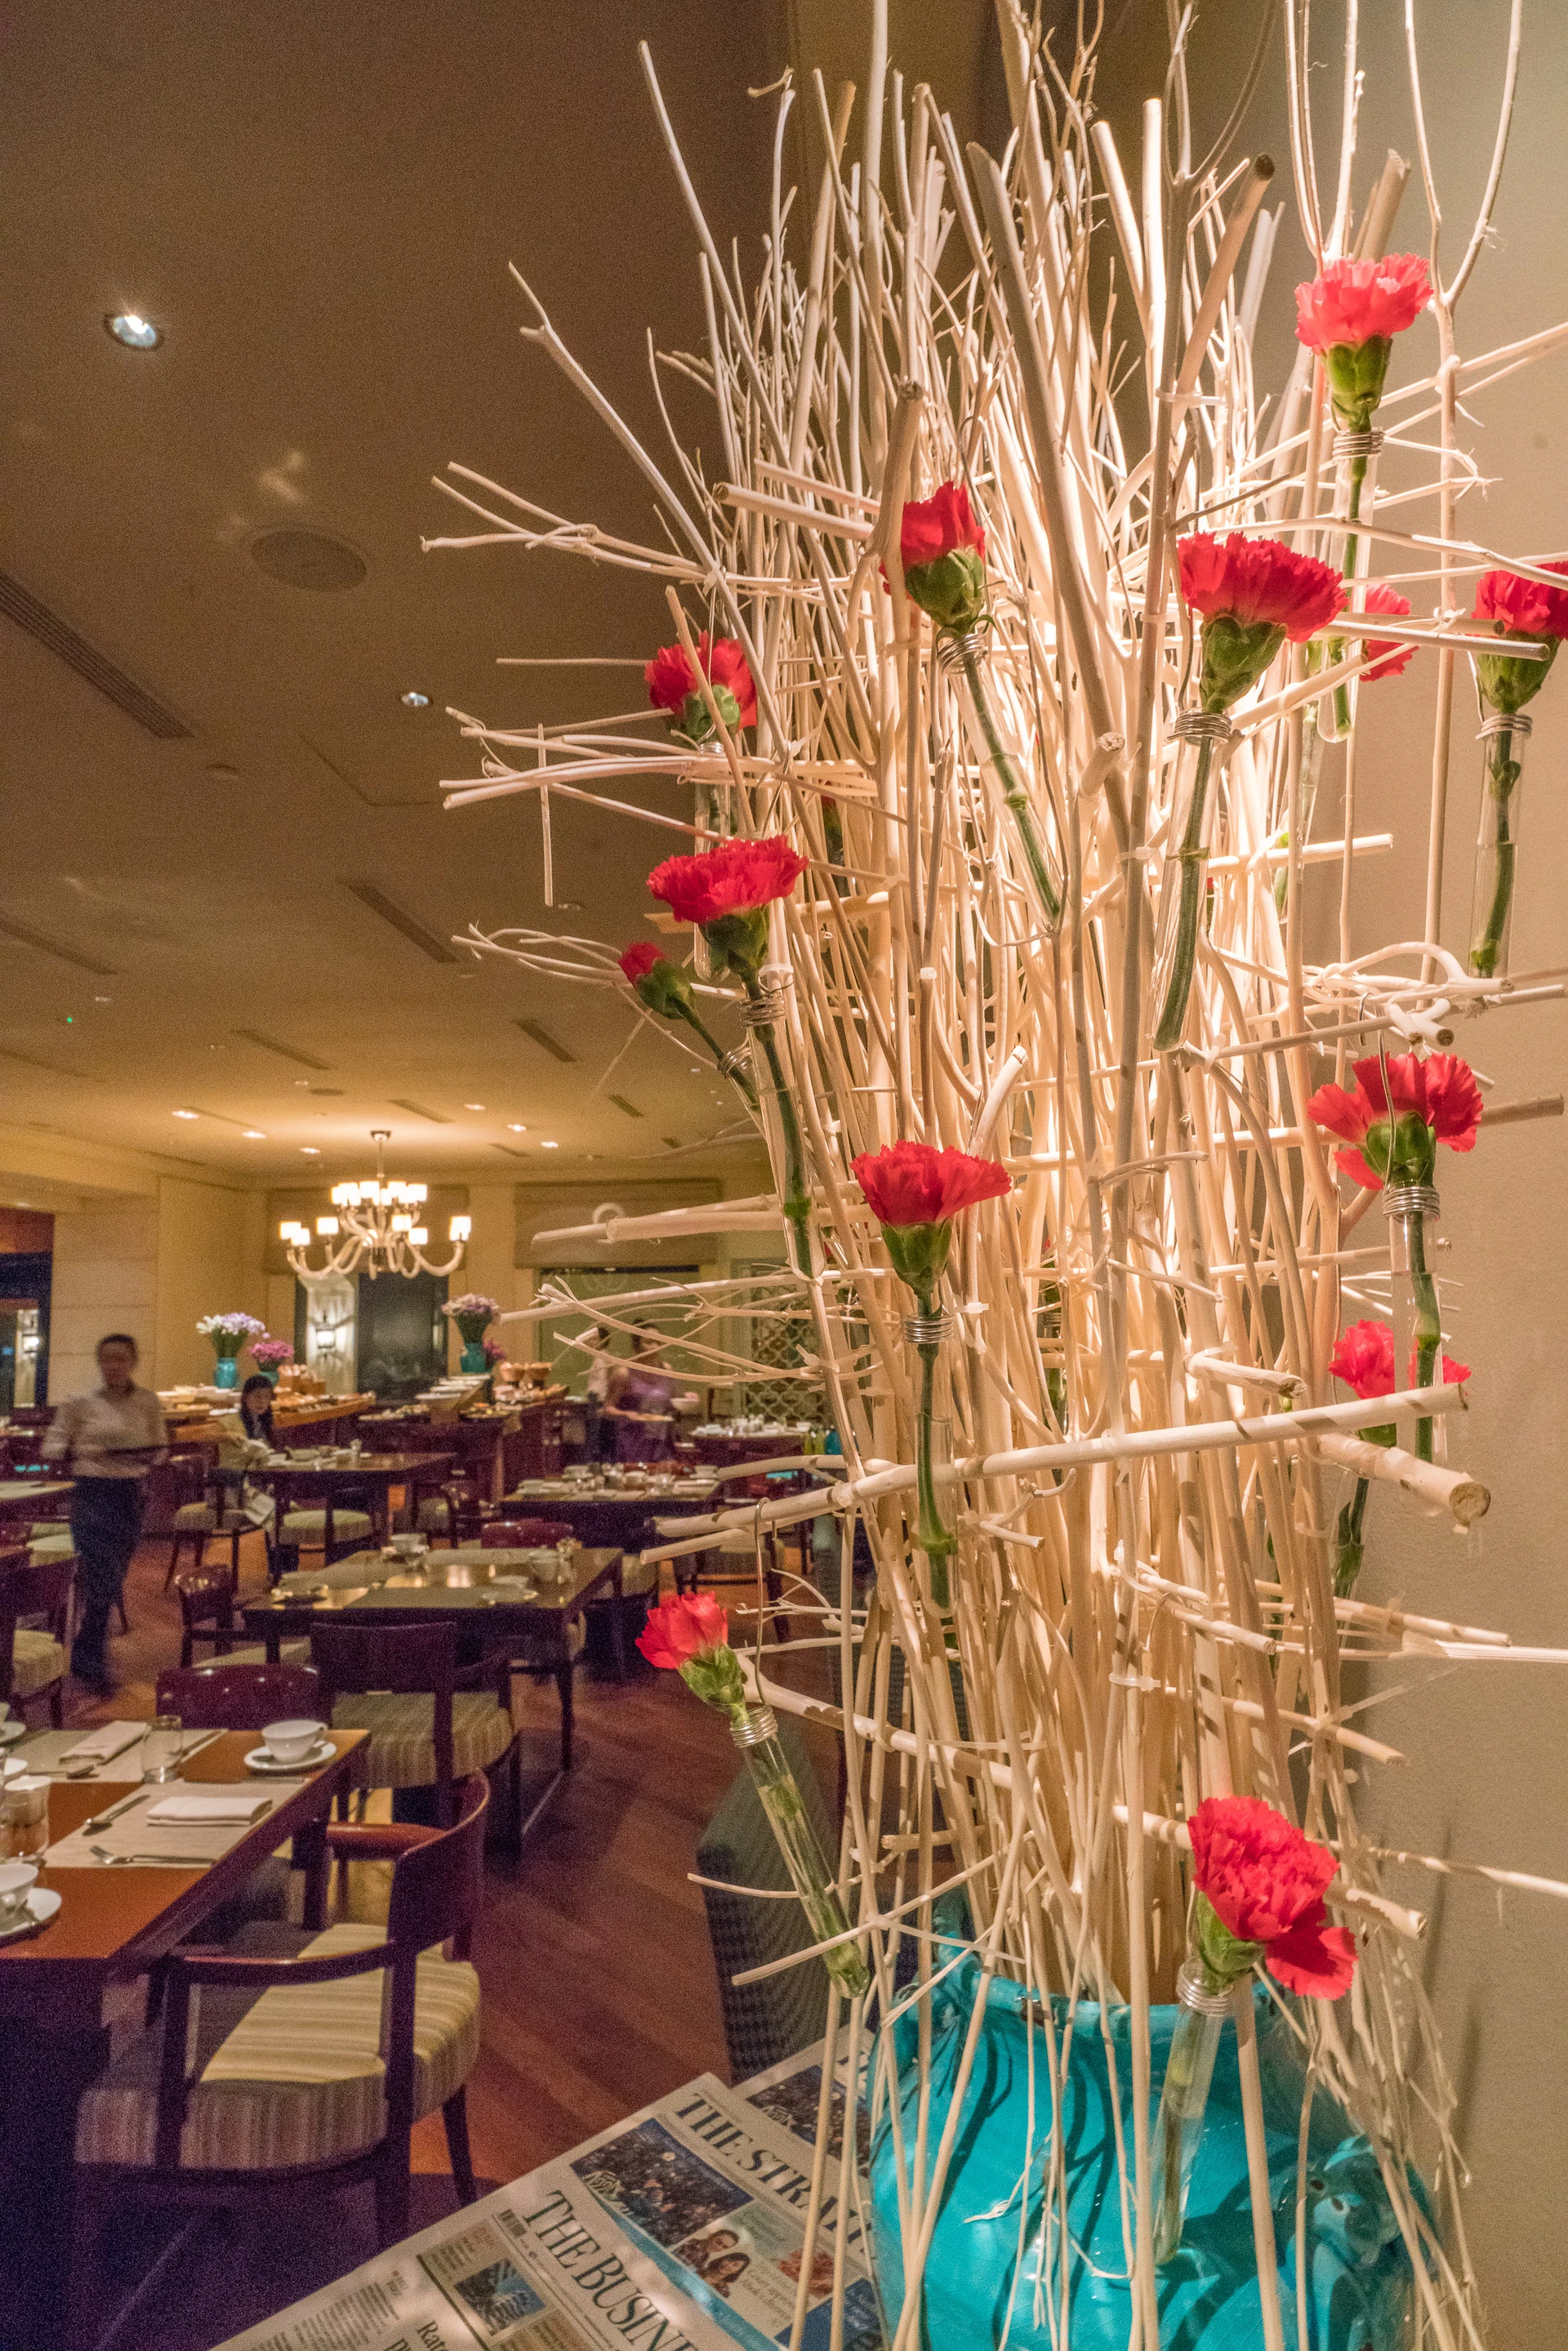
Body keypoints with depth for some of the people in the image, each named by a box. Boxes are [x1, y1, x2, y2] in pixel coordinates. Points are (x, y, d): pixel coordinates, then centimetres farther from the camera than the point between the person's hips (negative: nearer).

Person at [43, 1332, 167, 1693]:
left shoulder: (148, 1402, 3)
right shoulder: (81, 1403, -4)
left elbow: (161, 1444, 12)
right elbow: (52, 1446, -1)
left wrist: (150, 1455, -10)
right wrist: (82, 1452, -19)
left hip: (132, 1495, 4)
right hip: (92, 1495, -4)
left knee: (109, 1583, 13)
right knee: (103, 1582, -10)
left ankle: (85, 1658, 31)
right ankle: (92, 1667, 2)